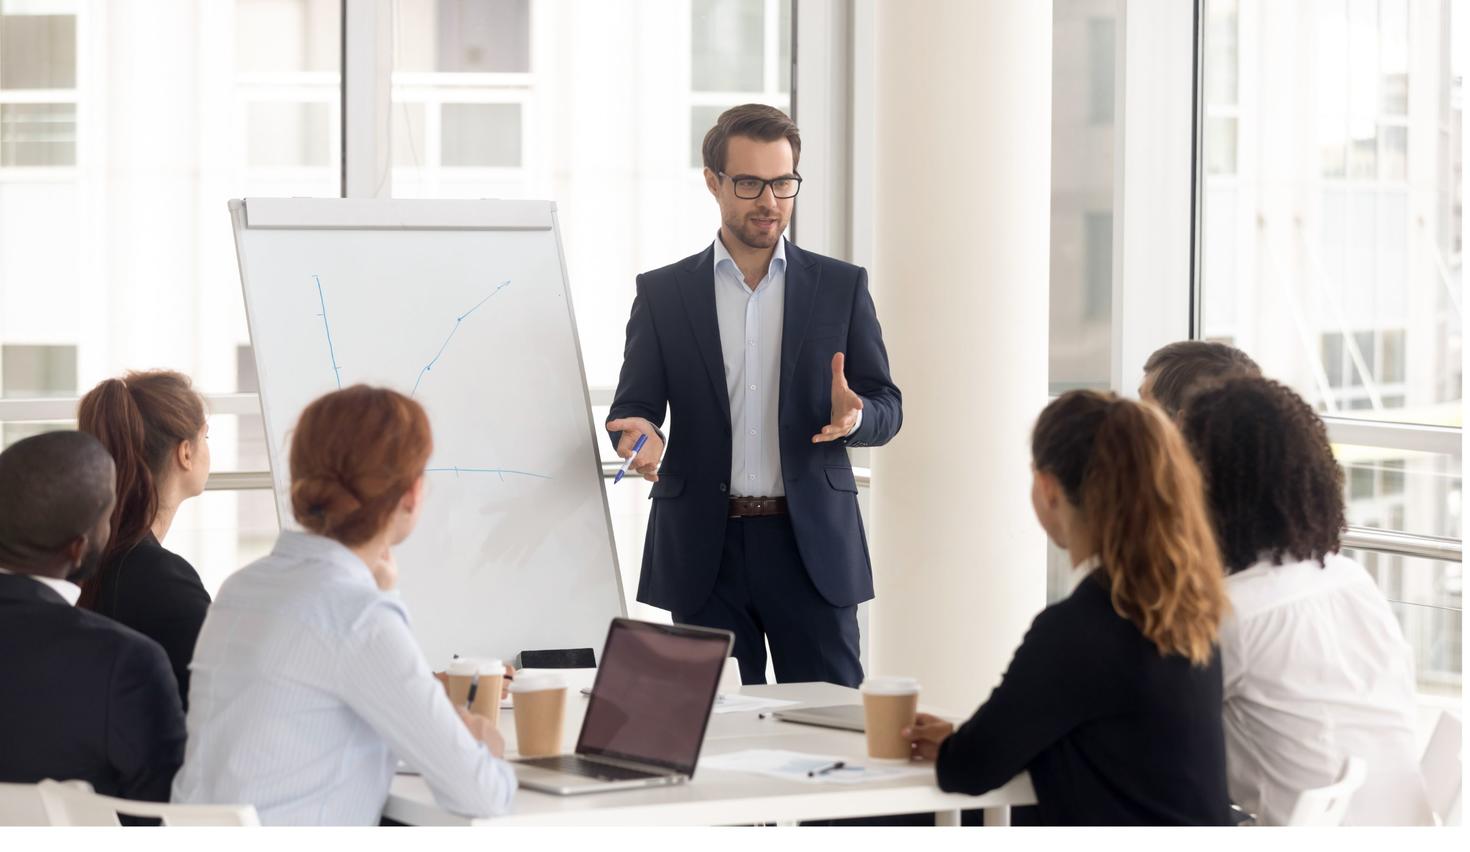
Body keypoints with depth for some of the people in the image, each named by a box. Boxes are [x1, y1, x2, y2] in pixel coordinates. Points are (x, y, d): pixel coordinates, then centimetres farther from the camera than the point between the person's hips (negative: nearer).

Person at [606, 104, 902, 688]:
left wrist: (853, 416, -17)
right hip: (706, 550, 0)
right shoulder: (663, 293, 7)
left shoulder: (841, 287, 8)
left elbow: (887, 408, 7)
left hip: (813, 545, 0)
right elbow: (632, 406, 6)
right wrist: (642, 435, -18)